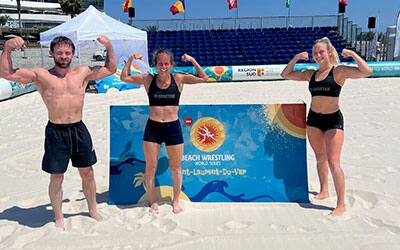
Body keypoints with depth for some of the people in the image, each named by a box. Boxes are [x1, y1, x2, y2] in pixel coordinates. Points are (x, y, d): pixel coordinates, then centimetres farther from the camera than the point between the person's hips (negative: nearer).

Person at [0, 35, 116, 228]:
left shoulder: (83, 72, 5)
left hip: (79, 129, 3)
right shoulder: (40, 75, -3)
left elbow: (110, 69, 12)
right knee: (56, 177, 7)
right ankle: (58, 217, 28)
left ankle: (93, 210, 33)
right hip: (55, 132, -2)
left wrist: (109, 48, -1)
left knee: (87, 172, 13)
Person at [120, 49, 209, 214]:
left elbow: (204, 78, -5)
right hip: (152, 127, 1)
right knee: (150, 168, 8)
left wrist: (192, 61, -13)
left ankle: (176, 200, 32)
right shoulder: (148, 79, 0)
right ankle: (153, 202, 27)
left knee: (176, 168, 12)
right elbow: (124, 78, 7)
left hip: (173, 127, 0)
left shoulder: (178, 79, -2)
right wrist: (130, 60, -3)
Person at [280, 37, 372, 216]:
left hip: (333, 120, -5)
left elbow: (367, 72, -20)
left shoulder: (339, 71, -7)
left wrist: (352, 54, -15)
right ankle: (324, 191, 36)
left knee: (333, 163, -8)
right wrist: (296, 58, 6)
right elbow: (286, 75, 16)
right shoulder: (311, 74, 8)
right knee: (320, 158, 17)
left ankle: (341, 204, 2)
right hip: (313, 119, 5)